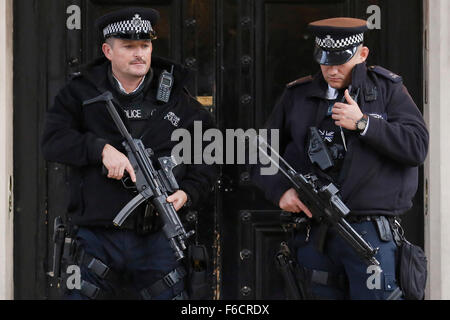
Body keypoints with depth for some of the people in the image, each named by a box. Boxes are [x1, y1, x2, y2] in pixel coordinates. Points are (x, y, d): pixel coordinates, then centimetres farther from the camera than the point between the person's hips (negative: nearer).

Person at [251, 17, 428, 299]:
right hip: (314, 232, 3)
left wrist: (363, 123, -11)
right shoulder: (297, 96, 12)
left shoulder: (387, 89, 6)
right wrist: (279, 190, -2)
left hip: (371, 233, -3)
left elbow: (417, 148, -5)